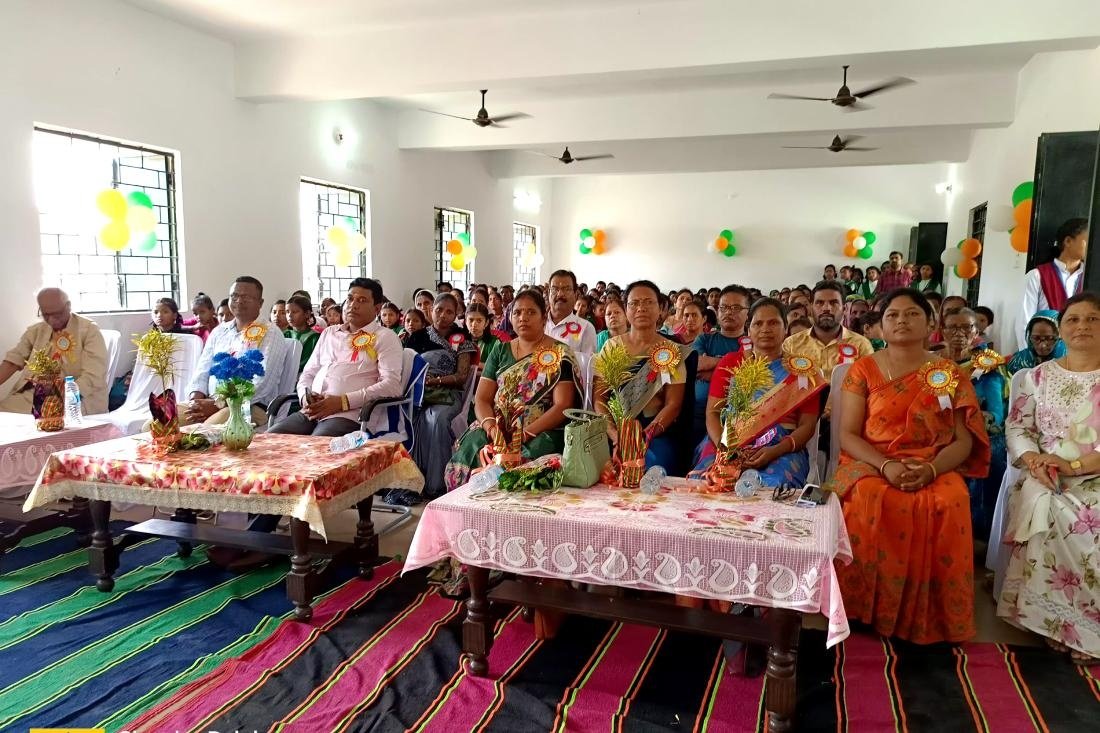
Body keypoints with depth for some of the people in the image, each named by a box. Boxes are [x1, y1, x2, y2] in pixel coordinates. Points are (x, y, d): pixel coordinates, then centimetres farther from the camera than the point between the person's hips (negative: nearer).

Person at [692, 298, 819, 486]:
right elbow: (712, 413, 9)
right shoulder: (730, 362, 17)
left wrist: (775, 451, -13)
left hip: (781, 447, -1)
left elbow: (807, 425, 6)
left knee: (775, 485, -35)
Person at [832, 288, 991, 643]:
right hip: (871, 464, -1)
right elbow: (847, 435, -1)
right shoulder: (863, 369, 5)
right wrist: (886, 466, -20)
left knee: (949, 504, -32)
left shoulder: (950, 374, 8)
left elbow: (963, 441, 3)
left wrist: (930, 469, -18)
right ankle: (869, 604, -18)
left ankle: (929, 615, -14)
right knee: (870, 499, -35)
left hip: (936, 469, 1)